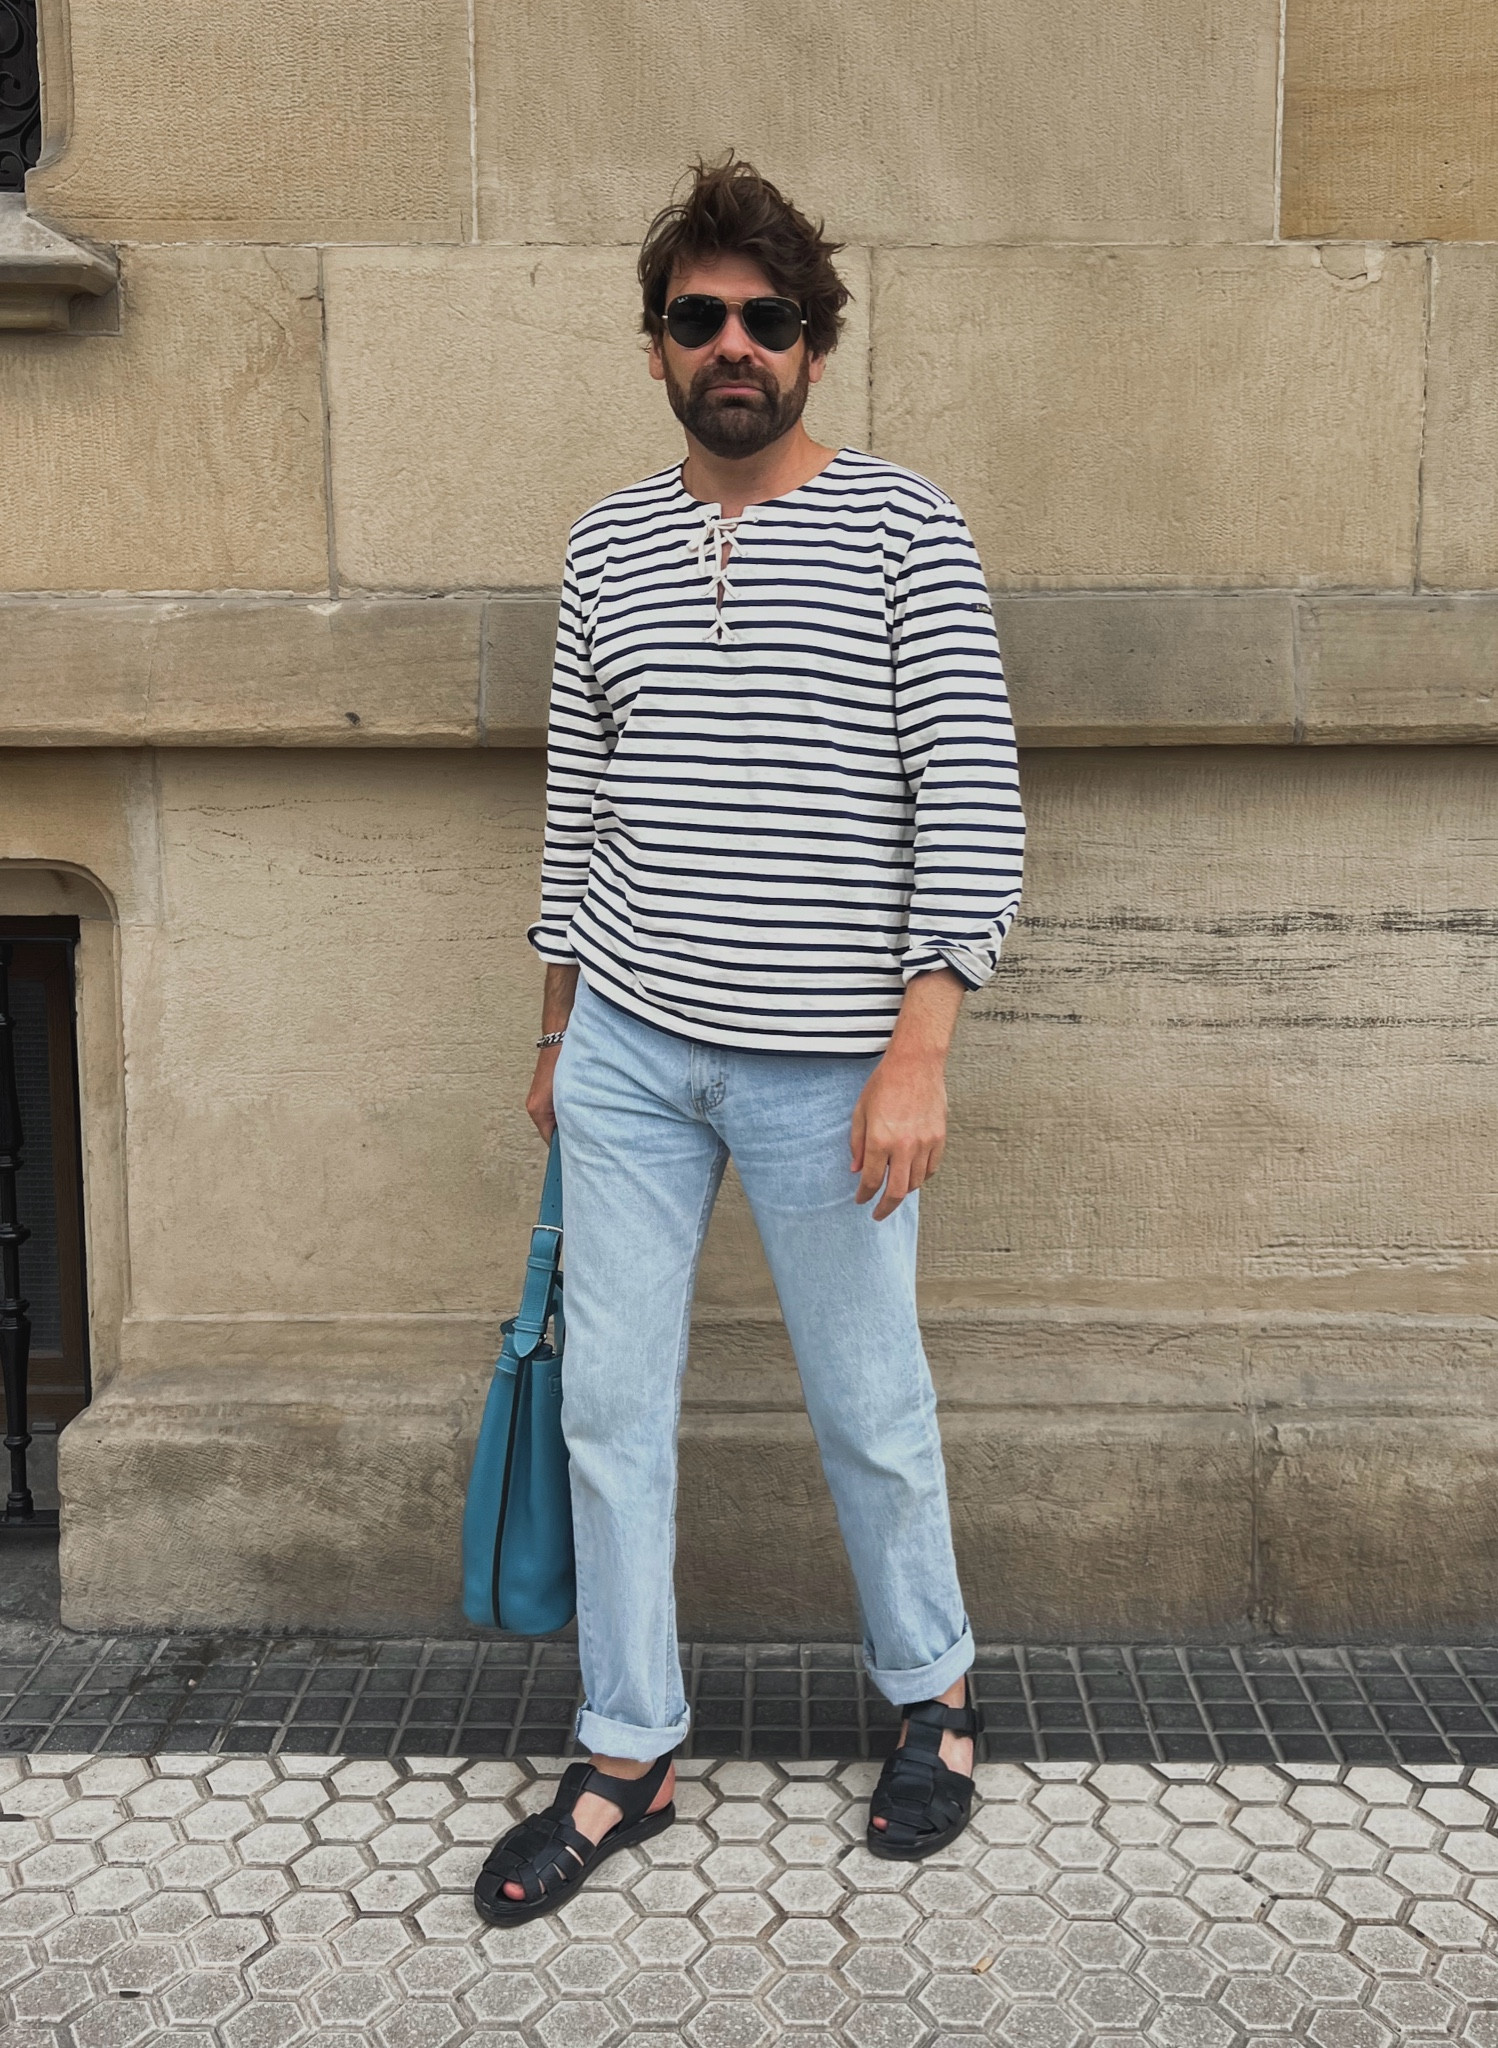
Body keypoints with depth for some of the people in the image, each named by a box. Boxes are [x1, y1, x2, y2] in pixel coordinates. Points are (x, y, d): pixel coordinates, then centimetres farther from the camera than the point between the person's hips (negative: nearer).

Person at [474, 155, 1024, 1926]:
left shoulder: (905, 533, -4)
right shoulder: (607, 544, 9)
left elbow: (972, 804, -9)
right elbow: (577, 801, 14)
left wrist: (918, 1049, -16)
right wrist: (557, 1031, 15)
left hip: (827, 1067, -4)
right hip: (629, 1049, 4)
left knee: (868, 1412, 10)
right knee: (608, 1404, 8)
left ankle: (934, 1695, 36)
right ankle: (626, 1758, 26)